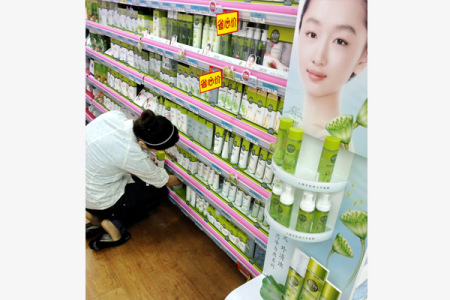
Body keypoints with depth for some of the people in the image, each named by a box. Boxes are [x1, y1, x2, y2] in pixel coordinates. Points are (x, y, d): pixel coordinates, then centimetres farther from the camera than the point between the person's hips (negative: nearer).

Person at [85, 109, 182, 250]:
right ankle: (115, 224, 2)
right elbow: (164, 181, -13)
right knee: (160, 191, 7)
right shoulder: (132, 155, -31)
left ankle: (97, 217, 16)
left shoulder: (114, 115, -16)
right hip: (100, 201, -7)